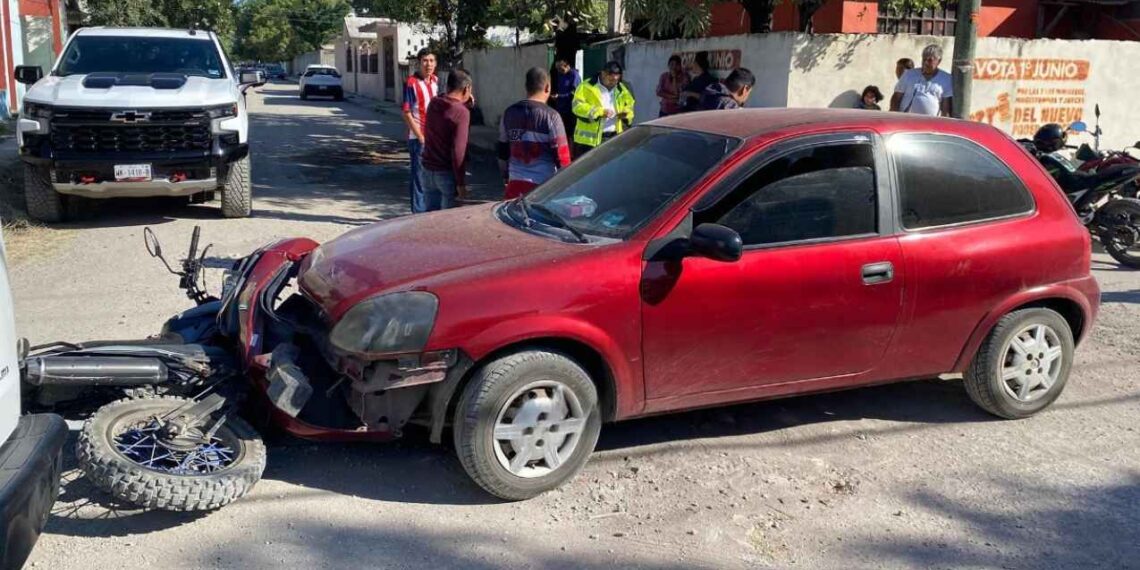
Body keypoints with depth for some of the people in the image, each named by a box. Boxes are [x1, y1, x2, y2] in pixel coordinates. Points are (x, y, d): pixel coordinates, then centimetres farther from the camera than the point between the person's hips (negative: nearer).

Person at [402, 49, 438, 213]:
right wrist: (421, 137, -15)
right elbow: (407, 113, -13)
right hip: (418, 138, -6)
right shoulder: (412, 83, -12)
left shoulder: (435, 80, 8)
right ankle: (418, 213, 7)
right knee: (419, 177, 0)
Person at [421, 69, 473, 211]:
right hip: (447, 173, -7)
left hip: (428, 170, 7)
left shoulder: (433, 104, 3)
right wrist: (461, 183, -16)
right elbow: (458, 150, -21)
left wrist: (465, 104, 13)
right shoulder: (461, 112, -17)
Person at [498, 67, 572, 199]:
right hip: (544, 184, -4)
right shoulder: (551, 116, -11)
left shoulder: (509, 113, 4)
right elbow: (561, 155, -11)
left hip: (516, 181, 4)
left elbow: (502, 150, 13)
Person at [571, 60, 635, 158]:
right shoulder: (587, 87, -4)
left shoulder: (621, 89, 13)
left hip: (614, 138, 5)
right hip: (589, 139, -5)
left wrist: (627, 113, -4)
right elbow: (578, 106, -14)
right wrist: (600, 112, -24)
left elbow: (630, 105, 22)